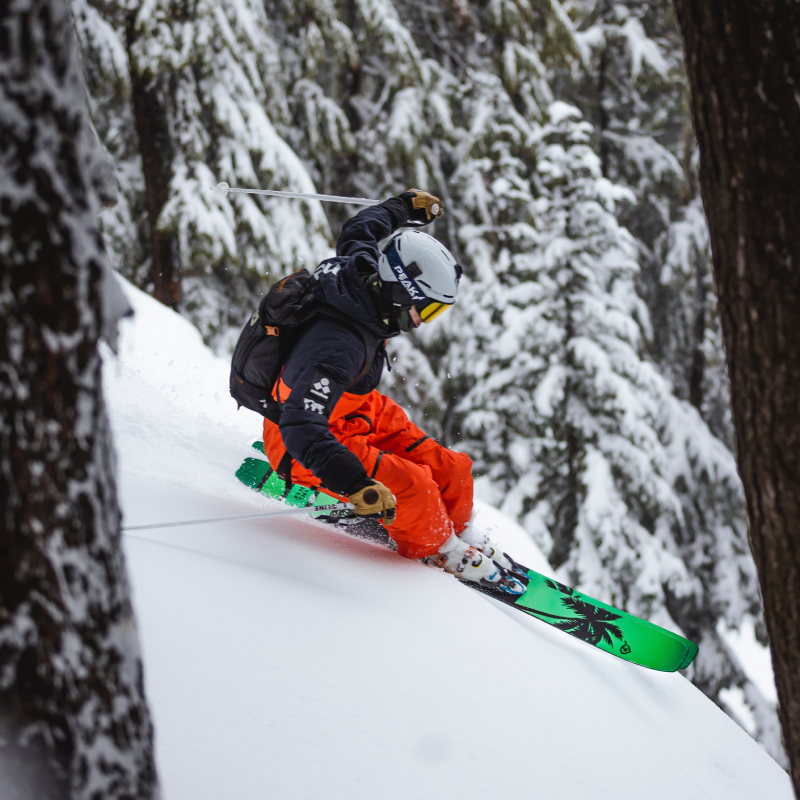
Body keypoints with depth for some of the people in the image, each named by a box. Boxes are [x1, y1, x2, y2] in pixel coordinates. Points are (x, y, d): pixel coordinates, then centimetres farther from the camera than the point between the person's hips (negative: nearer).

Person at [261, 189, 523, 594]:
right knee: (410, 485, -24)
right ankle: (439, 550, 8)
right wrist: (353, 483, -56)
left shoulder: (366, 271, -15)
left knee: (449, 472, 2)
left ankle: (463, 536, 32)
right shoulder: (337, 348, -40)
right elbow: (301, 428, -47)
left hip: (358, 412, 9)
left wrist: (405, 207, 27)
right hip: (309, 446, -9)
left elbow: (358, 231, 10)